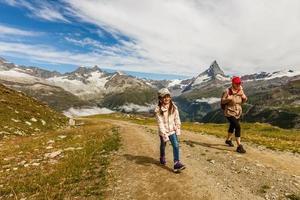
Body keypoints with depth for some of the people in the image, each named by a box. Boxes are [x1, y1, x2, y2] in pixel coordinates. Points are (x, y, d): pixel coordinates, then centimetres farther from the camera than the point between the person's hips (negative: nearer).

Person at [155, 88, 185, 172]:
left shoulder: (174, 107, -11)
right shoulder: (158, 110, -21)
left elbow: (177, 119, -2)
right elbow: (160, 123, -23)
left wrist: (178, 129, 0)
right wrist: (164, 135, -24)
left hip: (172, 130, 2)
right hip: (163, 131, -2)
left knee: (176, 146, -9)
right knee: (163, 146, 20)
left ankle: (176, 163, 0)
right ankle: (162, 158, 47)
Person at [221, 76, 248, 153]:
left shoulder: (240, 90, -5)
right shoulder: (228, 91, -19)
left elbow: (243, 101, 4)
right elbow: (222, 101, -13)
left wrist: (244, 98, -17)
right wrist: (228, 99, -32)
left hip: (238, 112, 7)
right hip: (229, 113, -6)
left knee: (232, 126, 23)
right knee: (238, 127, -19)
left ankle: (228, 140, 47)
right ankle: (239, 146, -11)